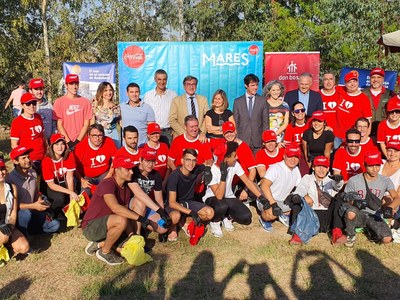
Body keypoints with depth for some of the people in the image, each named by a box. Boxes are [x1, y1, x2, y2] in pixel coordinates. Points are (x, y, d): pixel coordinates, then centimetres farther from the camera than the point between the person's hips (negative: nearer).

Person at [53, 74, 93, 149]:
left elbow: (86, 124, 3)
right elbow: (59, 125, 0)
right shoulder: (59, 102, 3)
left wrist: (78, 141, -6)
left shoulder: (85, 102, 6)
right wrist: (69, 142, -9)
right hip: (65, 142, -1)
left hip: (81, 142, 1)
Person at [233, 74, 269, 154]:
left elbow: (265, 122, 6)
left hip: (258, 142, 0)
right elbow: (235, 123, 6)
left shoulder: (262, 101, 5)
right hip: (242, 141, 0)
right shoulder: (237, 101, 5)